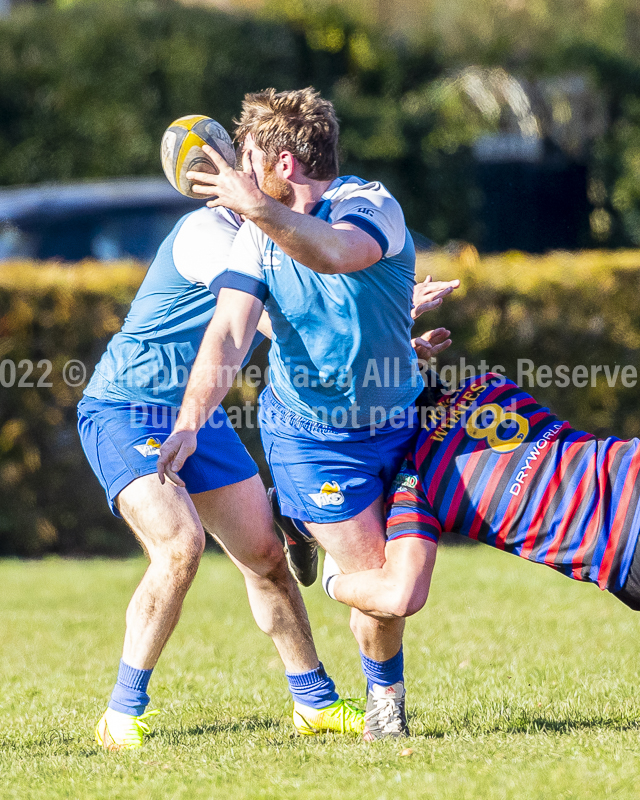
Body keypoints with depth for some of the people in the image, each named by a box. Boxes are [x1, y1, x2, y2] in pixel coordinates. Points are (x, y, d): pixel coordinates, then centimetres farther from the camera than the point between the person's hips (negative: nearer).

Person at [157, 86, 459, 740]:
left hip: (398, 419, 1)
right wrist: (190, 420, -36)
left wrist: (257, 207, -58)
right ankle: (385, 692, 23)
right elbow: (229, 334, -20)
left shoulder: (372, 205, -19)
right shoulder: (257, 236, -8)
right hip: (310, 436, -1)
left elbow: (335, 254, -44)